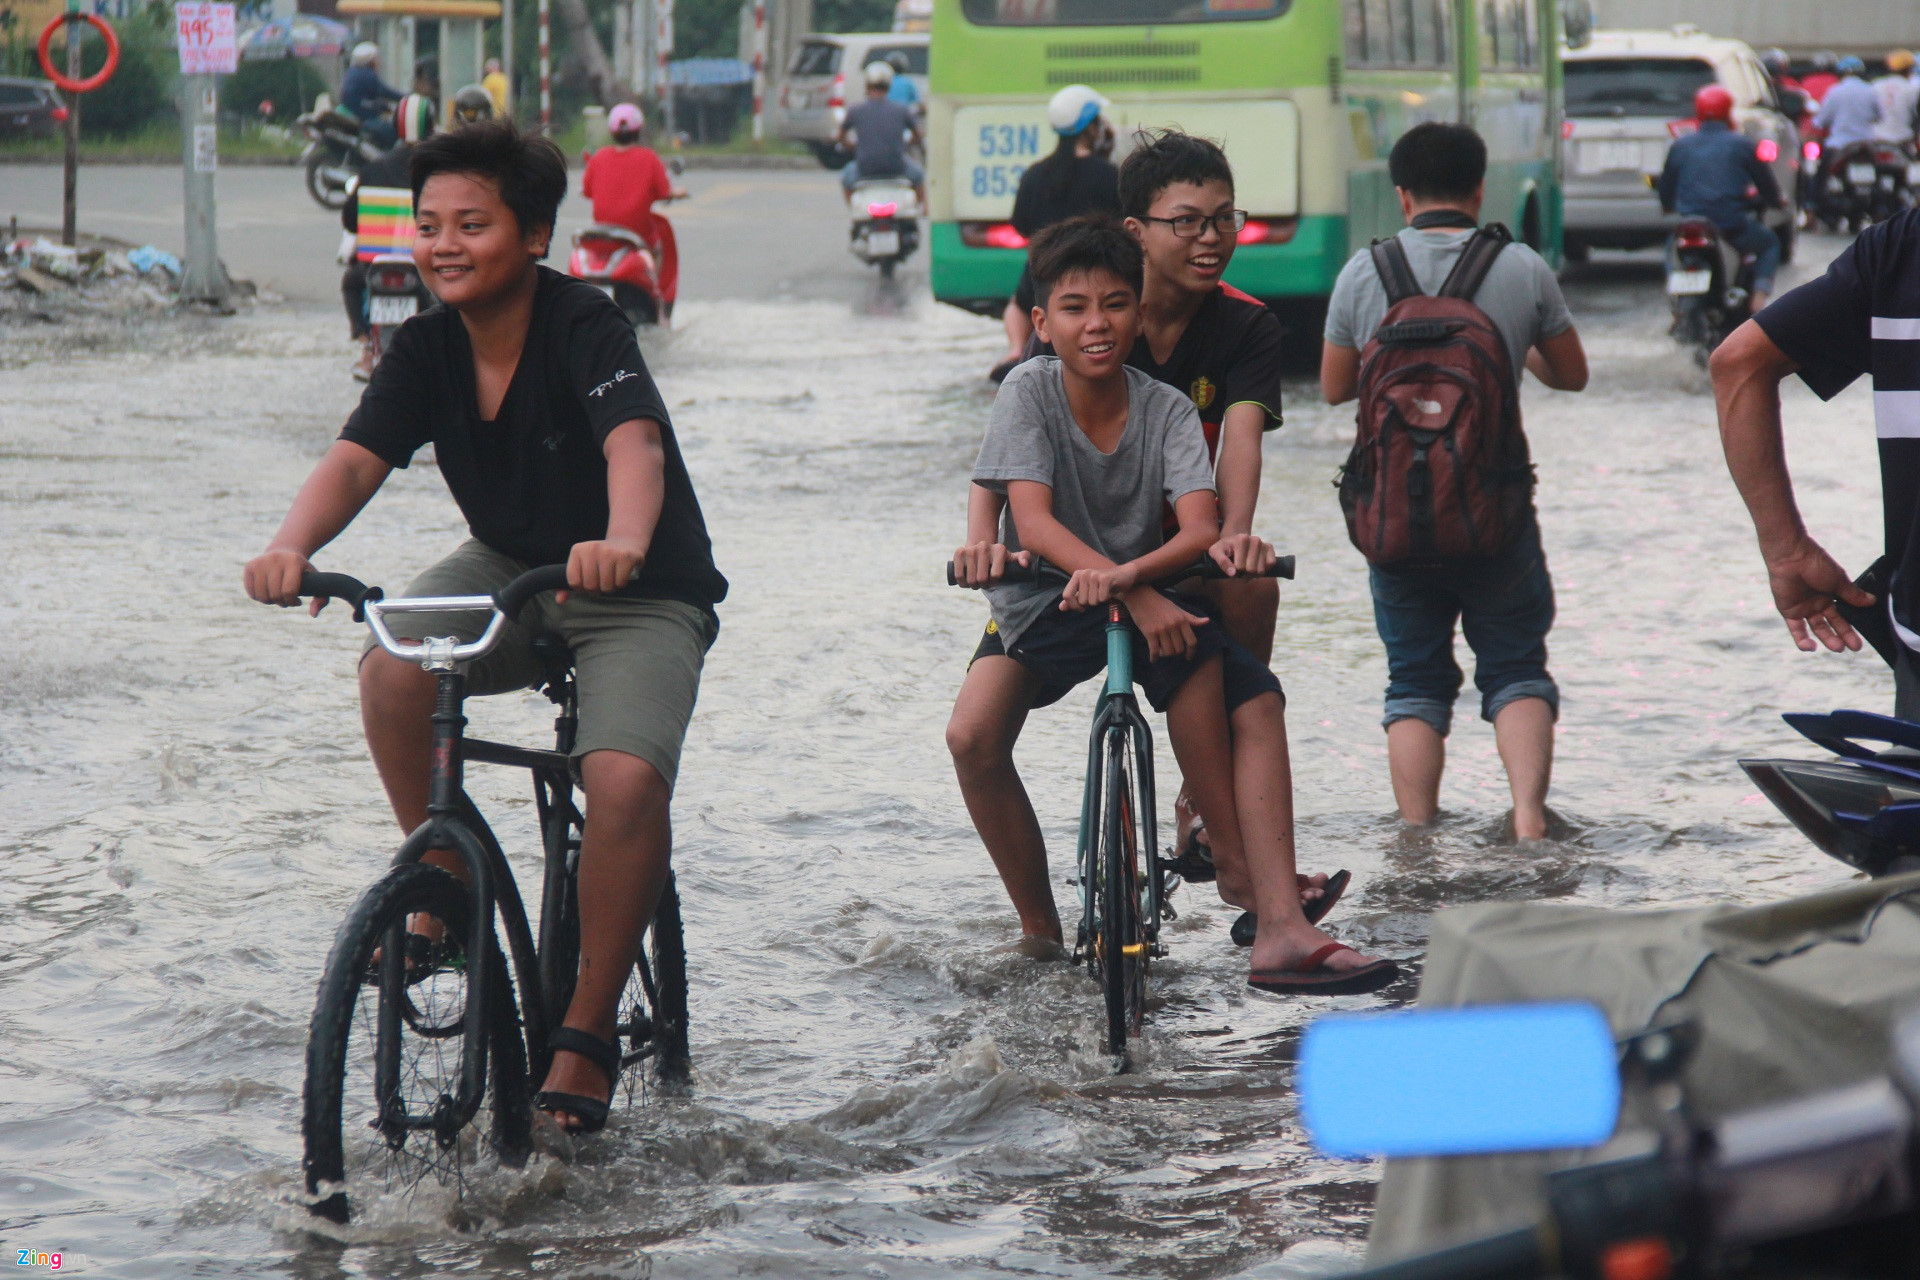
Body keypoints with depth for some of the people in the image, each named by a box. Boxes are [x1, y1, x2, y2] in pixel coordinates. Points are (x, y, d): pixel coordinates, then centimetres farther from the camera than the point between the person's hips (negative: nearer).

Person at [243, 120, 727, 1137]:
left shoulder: (583, 326, -22)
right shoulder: (429, 347, -7)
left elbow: (635, 443, -39)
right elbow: (356, 459, -20)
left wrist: (621, 541, -62)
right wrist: (292, 544, -42)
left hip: (641, 595, -5)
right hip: (507, 572, 5)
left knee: (626, 781, -29)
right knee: (394, 666, -28)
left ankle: (586, 1033, -14)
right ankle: (445, 885, -4)